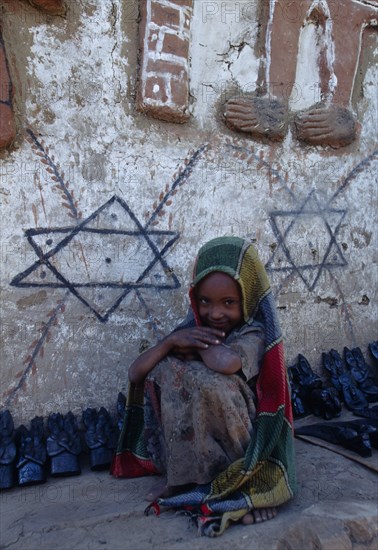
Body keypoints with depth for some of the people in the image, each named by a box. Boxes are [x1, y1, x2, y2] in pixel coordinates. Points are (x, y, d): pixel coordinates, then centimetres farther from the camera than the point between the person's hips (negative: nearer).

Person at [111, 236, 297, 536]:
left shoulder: (252, 335, -15)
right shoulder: (192, 329, -1)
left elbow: (225, 362, -40)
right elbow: (136, 373, -8)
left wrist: (197, 346, -19)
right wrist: (172, 340, -23)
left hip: (238, 448, -5)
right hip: (195, 442, 5)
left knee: (205, 380, -30)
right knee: (164, 370, -17)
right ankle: (180, 473, -7)